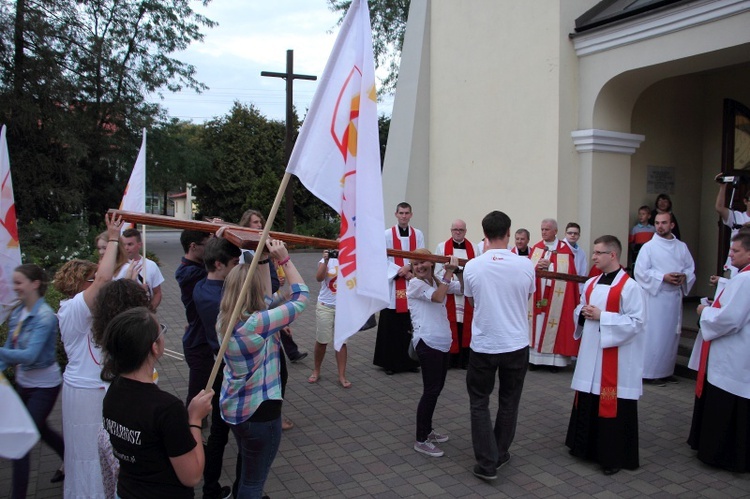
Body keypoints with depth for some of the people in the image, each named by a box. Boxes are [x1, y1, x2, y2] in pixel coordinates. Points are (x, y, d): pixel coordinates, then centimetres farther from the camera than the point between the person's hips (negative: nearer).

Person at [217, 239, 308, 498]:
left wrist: (263, 260, 5)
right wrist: (284, 259, -14)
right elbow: (301, 297, -18)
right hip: (259, 412, -8)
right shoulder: (258, 323, -27)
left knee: (248, 473, 28)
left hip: (233, 408, 8)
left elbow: (265, 299, 9)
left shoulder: (225, 319, -4)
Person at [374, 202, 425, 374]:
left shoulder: (418, 234, 7)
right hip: (393, 283, -2)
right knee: (391, 325, 0)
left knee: (411, 324, 4)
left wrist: (409, 267, -14)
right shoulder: (387, 234, 0)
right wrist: (401, 272, -14)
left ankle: (411, 360, 14)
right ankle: (390, 362, 10)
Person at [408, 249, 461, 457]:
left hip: (443, 341, 8)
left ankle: (427, 430, 31)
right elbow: (438, 297, -22)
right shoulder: (415, 284, -7)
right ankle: (421, 440, 6)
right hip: (427, 342, -8)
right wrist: (449, 272, -19)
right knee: (431, 390, -5)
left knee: (437, 387, 16)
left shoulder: (439, 280, 13)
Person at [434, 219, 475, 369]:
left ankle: (465, 359, 13)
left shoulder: (473, 248, 9)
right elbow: (437, 270, -1)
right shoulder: (442, 247, 5)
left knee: (466, 324, 4)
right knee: (449, 324, -1)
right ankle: (449, 358, 7)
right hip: (448, 293, -1)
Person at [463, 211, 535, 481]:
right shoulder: (525, 264, -10)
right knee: (508, 403, 18)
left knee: (479, 403, 13)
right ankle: (500, 455, 32)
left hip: (483, 345, -1)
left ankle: (487, 463, 11)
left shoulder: (472, 266, -11)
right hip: (516, 345, 2)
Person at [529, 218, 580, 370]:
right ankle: (535, 357, 12)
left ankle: (553, 359, 9)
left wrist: (549, 265, -15)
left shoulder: (565, 250, -2)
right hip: (537, 295, 3)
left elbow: (567, 272, -8)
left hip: (556, 298, -3)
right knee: (537, 324, 5)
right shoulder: (536, 248, 8)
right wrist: (537, 266, -15)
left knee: (553, 326, 1)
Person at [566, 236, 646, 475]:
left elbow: (636, 322, -17)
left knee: (612, 406, 1)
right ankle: (587, 446, 30)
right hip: (590, 352, 7)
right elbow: (580, 310, 21)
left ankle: (614, 456, 14)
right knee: (587, 402, 15)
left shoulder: (629, 286, -12)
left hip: (615, 358, -7)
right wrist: (582, 313, -3)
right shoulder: (591, 284, 10)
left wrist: (601, 316, -19)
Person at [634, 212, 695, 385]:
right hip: (655, 296, -5)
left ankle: (666, 371, 22)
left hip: (675, 296, 5)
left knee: (672, 334, 11)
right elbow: (641, 272, -10)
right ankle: (650, 373, 3)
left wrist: (684, 276, -11)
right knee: (654, 335, -5)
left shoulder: (682, 247, 9)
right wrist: (663, 277, -19)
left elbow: (690, 268, 11)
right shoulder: (648, 247, -5)